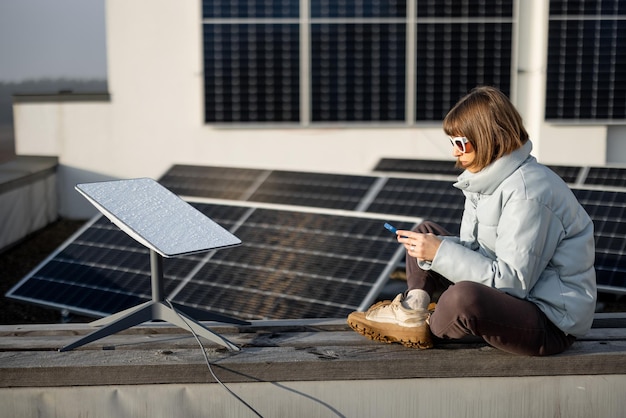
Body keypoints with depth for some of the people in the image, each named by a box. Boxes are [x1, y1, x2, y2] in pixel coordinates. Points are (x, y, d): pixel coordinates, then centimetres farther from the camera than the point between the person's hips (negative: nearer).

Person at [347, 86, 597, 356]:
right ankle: (412, 311, -5)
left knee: (463, 296, -39)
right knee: (426, 232, 14)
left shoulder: (527, 192, -24)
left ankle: (427, 330, -4)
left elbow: (512, 280, -26)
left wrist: (441, 252, -25)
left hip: (552, 323, -10)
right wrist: (431, 248, -13)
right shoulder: (487, 178, 5)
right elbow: (475, 250, 7)